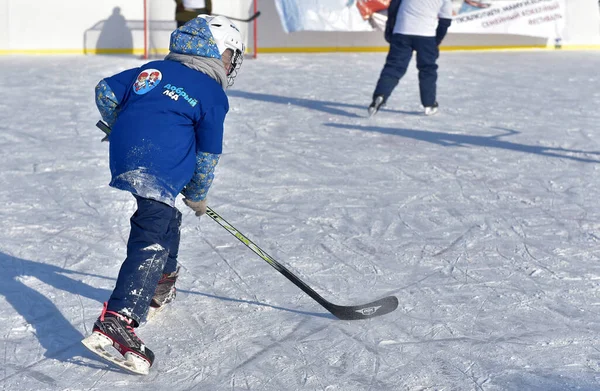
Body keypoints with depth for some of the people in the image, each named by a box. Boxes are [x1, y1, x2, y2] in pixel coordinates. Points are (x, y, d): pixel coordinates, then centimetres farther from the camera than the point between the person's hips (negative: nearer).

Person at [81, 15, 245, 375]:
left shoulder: (153, 70, 17)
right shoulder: (213, 94, 1)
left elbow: (106, 91, 16)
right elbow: (208, 156, 3)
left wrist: (123, 127, 32)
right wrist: (198, 197, 17)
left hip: (124, 158, 8)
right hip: (158, 174, -8)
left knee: (167, 220, 29)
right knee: (151, 245, -14)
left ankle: (161, 285, 48)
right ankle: (116, 322, -28)